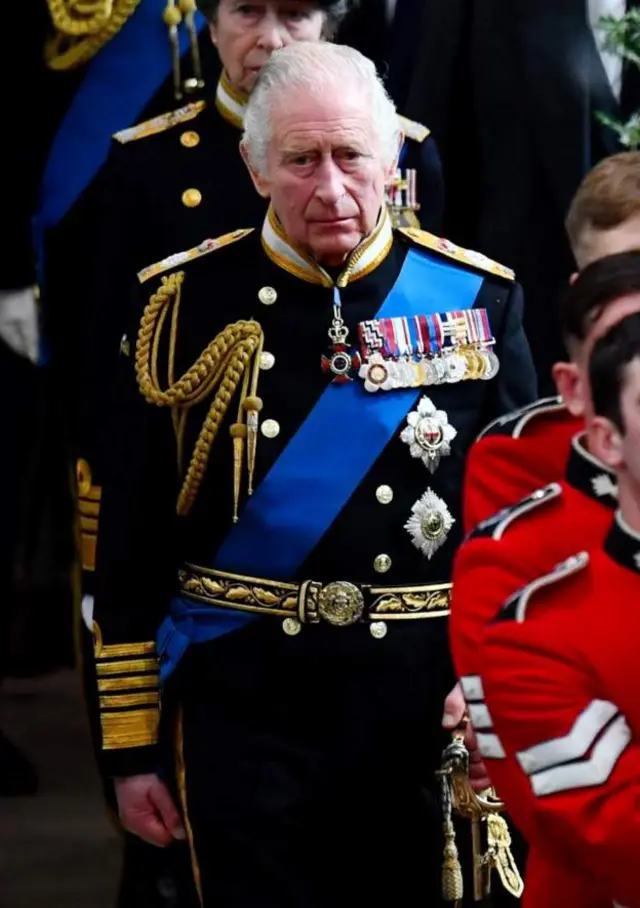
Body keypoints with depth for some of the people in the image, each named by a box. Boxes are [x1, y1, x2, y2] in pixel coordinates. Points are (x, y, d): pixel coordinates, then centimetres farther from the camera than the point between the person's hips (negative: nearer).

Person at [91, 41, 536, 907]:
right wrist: (131, 745, 0)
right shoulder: (187, 307, -2)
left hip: (431, 707, 1)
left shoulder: (474, 298, 1)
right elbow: (130, 550, 1)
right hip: (247, 707, -1)